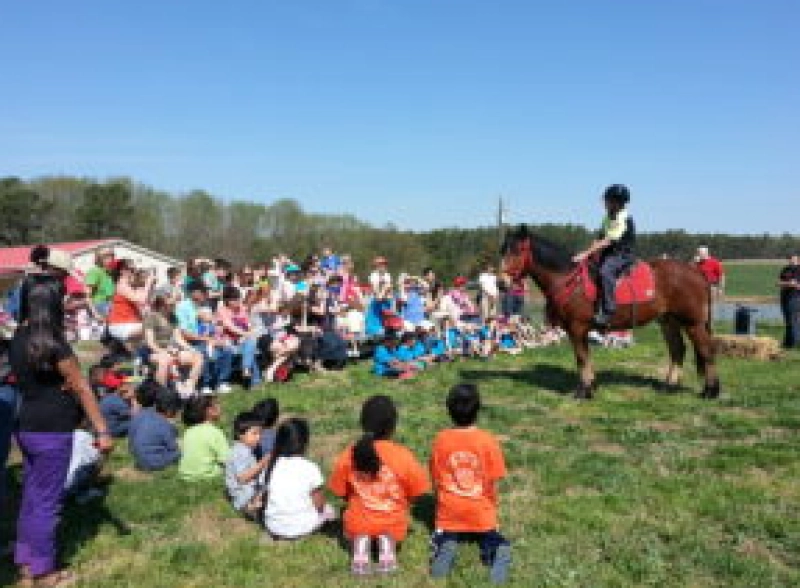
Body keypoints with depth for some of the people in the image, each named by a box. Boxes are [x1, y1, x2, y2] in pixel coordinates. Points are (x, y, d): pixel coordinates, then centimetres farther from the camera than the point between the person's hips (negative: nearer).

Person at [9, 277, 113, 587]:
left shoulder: (18, 338, 2)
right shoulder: (54, 345, -21)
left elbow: (21, 381, 9)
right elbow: (82, 389, -17)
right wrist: (102, 430, -13)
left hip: (26, 427, 8)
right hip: (51, 432, -8)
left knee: (31, 496, 18)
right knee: (47, 502, 5)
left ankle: (25, 562, 31)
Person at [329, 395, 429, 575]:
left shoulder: (348, 455, -14)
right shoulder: (403, 456, -19)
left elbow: (342, 493, -1)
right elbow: (416, 493, -8)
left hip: (358, 523, 1)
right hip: (392, 525, -1)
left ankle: (360, 543, 1)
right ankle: (387, 542, 0)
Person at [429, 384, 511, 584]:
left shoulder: (441, 440, -7)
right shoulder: (488, 440, -11)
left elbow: (436, 481, 0)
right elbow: (492, 483, -7)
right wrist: (492, 510, 10)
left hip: (449, 514, 0)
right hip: (481, 514, 0)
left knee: (443, 538, 21)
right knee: (492, 539, 21)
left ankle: (445, 547, -14)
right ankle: (498, 551, -14)